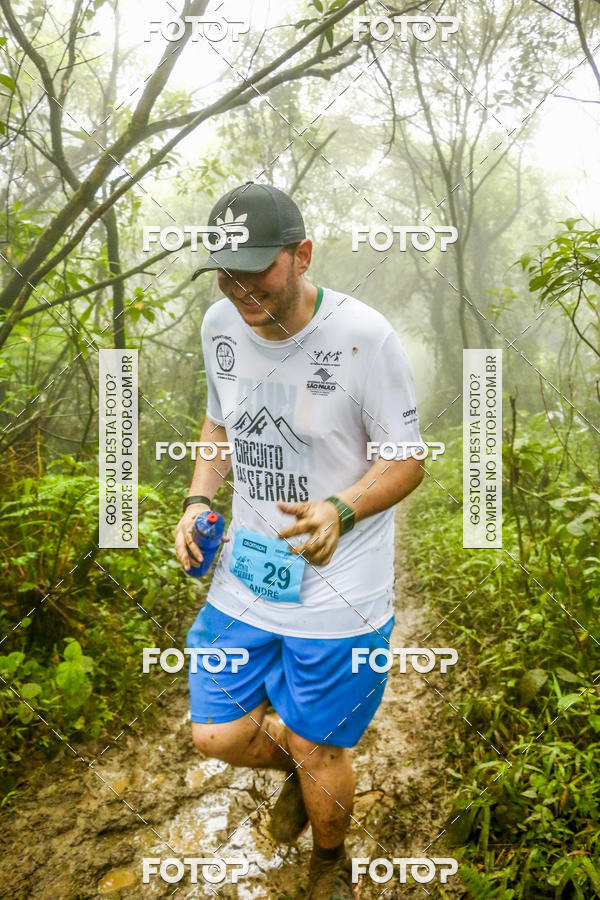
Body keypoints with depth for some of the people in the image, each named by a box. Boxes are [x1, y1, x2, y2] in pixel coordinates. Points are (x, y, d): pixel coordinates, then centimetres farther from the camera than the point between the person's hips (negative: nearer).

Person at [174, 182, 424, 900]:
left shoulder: (364, 337, -18)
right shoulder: (219, 325, -2)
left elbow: (406, 461, -10)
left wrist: (339, 511, -29)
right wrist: (198, 502, -2)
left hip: (338, 590, -4)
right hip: (246, 576, 5)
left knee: (317, 751, 11)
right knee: (217, 734, 9)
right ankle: (297, 763, 46)